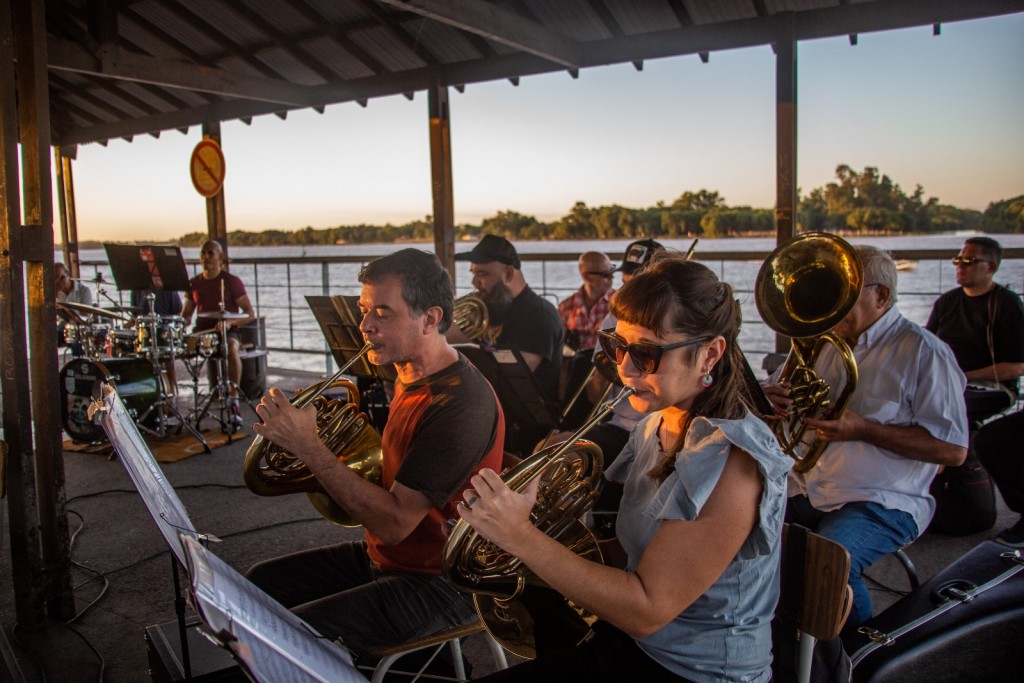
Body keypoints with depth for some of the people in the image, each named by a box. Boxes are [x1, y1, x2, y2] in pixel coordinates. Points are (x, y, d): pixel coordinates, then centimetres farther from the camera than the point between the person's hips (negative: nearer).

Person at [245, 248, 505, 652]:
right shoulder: (410, 378, 4)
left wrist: (308, 446, -28)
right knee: (258, 584, 10)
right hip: (382, 557, 9)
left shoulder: (461, 403, -27)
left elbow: (394, 522, -29)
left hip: (436, 582, -9)